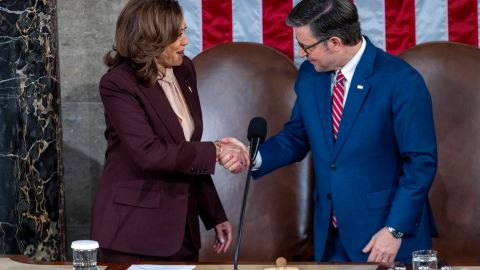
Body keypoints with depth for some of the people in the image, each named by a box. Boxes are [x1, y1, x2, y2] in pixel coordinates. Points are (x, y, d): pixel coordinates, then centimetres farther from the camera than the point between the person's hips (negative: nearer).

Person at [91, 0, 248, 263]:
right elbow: (148, 153, -25)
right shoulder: (117, 84, -15)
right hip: (134, 229, -6)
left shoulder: (184, 70, 6)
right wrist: (215, 151, -18)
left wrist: (215, 215, 11)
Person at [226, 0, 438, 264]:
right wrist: (254, 157, -5)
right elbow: (297, 137, 14)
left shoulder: (401, 81, -15)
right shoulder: (309, 74, 2)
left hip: (383, 234, -5)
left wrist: (395, 231, -15)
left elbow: (422, 162, -13)